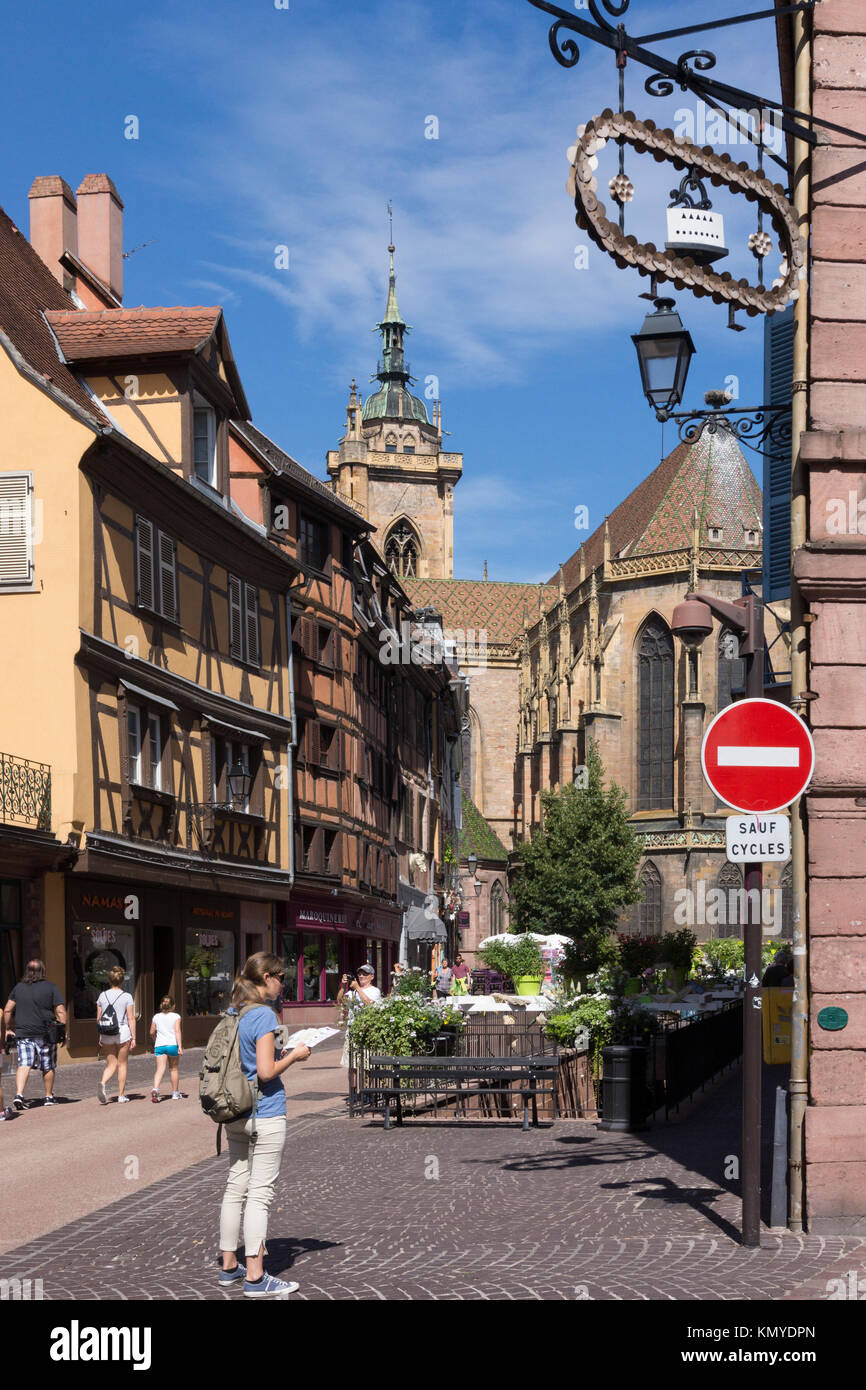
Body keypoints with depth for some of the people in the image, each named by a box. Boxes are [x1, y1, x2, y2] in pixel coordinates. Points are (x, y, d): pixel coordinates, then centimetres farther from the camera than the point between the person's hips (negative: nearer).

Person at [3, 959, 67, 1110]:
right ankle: (49, 1097, 21)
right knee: (48, 1067, 11)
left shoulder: (18, 987, 7)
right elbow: (60, 1012, -6)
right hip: (45, 1034, -2)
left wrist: (8, 1029, 16)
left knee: (24, 1065, -2)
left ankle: (19, 1095, -20)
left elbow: (7, 1010, 6)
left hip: (22, 1034, 2)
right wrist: (64, 1032, -1)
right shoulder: (51, 987, -2)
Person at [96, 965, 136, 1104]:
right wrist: (133, 1038, -2)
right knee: (122, 1064, 10)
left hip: (106, 1035, 3)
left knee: (111, 1064, 12)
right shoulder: (127, 996, -5)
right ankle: (121, 1096, 12)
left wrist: (100, 1037, 16)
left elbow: (98, 1018, 7)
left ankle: (103, 1083, -18)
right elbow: (131, 1019, -7)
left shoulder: (103, 995, 3)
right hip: (123, 1032, -3)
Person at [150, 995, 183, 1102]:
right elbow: (177, 1031, -10)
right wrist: (180, 1046, -14)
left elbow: (152, 1032, 13)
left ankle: (155, 1089, -33)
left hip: (159, 1045, 1)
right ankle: (175, 1093, 26)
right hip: (172, 1044, -1)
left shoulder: (156, 1017, 8)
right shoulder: (176, 1016, 0)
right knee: (174, 1069, 16)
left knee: (160, 1069, -7)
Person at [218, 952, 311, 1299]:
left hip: (235, 1114, 8)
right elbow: (266, 1072, -20)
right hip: (265, 1115, -8)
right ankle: (255, 1277, 0)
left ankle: (229, 1266, 22)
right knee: (260, 1193, -3)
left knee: (236, 1187, 14)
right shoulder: (264, 1015, -16)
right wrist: (294, 1056, -6)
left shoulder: (234, 1014, 10)